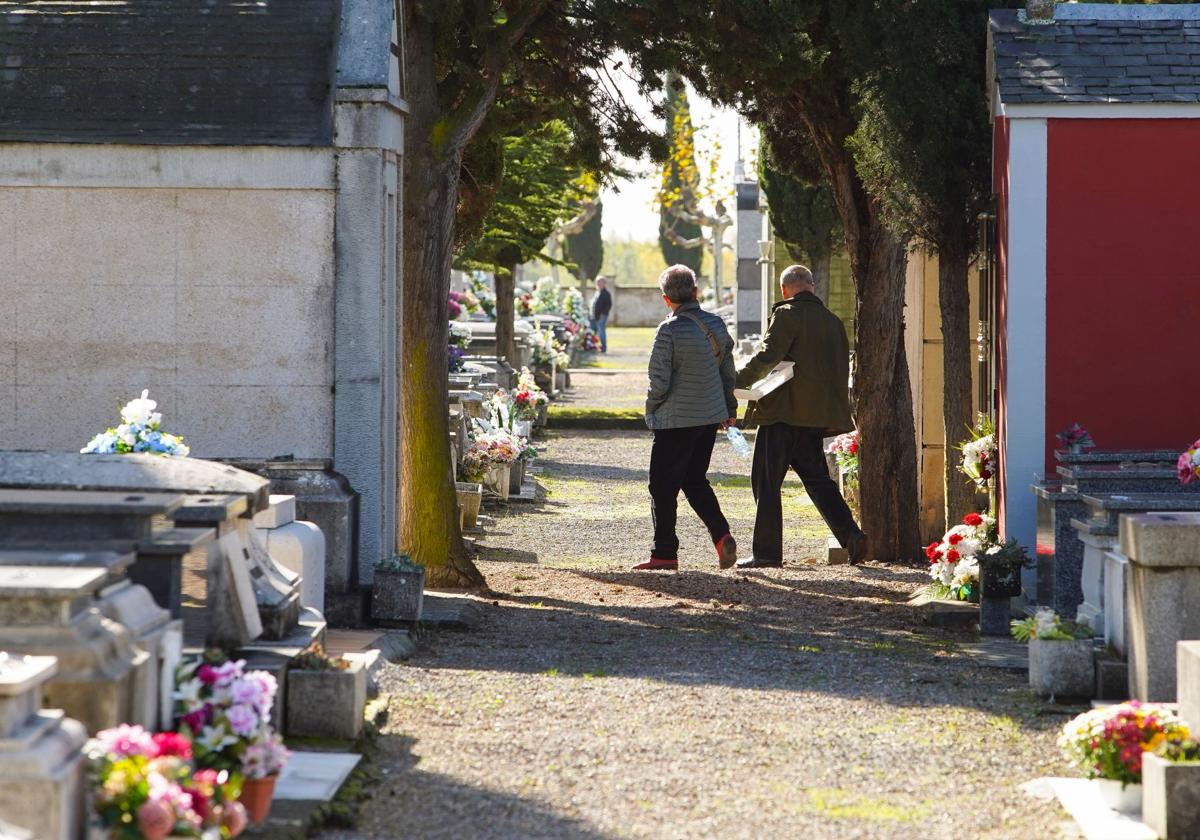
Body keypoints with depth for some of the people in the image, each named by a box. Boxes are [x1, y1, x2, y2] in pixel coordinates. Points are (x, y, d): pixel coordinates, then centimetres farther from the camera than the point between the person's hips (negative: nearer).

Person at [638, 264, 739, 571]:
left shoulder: (670, 330, -18)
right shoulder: (716, 325, 2)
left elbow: (660, 381, -17)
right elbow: (727, 370, 12)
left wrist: (651, 408, 2)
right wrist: (730, 407, 24)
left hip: (676, 420, -7)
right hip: (711, 417, 7)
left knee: (663, 487, 4)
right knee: (695, 481, 19)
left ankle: (664, 552, 8)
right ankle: (721, 535, 2)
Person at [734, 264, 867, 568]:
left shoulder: (787, 315, -8)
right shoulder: (833, 321, 12)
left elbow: (767, 356, -19)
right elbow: (842, 369, 14)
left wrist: (737, 382, -12)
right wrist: (835, 412, 20)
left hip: (785, 412, -7)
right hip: (818, 415, 7)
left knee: (766, 481, 1)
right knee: (816, 478, 15)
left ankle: (767, 551, 0)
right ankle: (852, 537, 3)